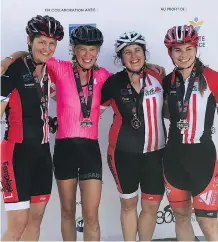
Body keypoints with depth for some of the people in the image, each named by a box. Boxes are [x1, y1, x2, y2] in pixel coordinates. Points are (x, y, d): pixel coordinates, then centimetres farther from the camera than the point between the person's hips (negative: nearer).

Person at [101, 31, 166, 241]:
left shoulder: (158, 78, 0)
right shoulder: (114, 82, -7)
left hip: (154, 152, 2)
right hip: (124, 152, -2)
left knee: (151, 206, 10)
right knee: (128, 203, 13)